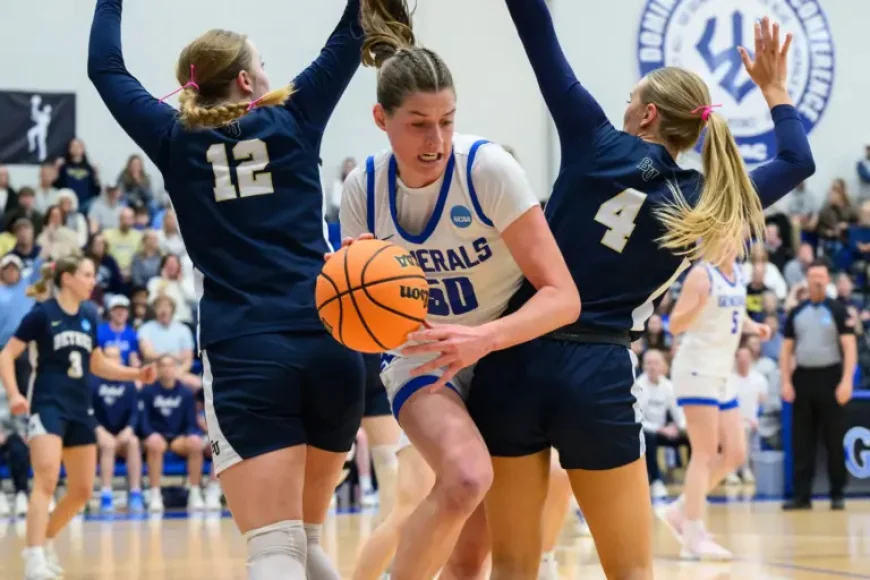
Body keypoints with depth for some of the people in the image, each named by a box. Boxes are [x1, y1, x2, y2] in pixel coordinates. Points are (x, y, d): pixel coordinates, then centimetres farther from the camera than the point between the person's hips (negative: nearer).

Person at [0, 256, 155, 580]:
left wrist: (137, 374, 9)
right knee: (46, 482, -21)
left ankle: (45, 543, 29)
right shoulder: (42, 313, -5)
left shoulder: (89, 316, 11)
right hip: (48, 404, -7)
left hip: (80, 408, 7)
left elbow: (98, 365, 22)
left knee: (81, 491, 10)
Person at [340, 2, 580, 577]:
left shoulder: (489, 168, -21)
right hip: (424, 362, 1)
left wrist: (483, 338, -41)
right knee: (466, 476, -32)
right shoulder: (363, 188, -10)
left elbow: (563, 297, -24)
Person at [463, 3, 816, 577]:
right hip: (600, 380, 0)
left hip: (517, 364, 0)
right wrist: (775, 89, 33)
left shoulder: (597, 146, 1)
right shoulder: (704, 204, 6)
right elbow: (798, 161, 22)